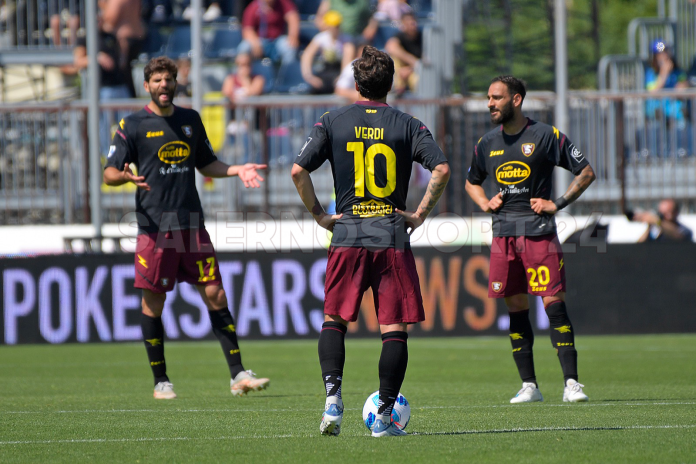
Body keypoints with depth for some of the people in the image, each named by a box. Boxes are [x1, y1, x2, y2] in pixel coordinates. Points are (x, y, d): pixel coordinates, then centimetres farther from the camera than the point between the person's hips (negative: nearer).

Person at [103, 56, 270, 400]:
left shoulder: (190, 120, 14)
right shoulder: (133, 125, 0)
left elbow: (206, 164, 25)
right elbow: (109, 174, -3)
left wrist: (236, 170, 7)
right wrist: (126, 176, -25)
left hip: (192, 223, 4)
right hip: (154, 226, -4)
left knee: (215, 295, -1)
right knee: (153, 302, -1)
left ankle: (238, 375, 2)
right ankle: (160, 381, 10)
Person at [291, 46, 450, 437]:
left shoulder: (333, 122, 4)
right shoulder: (407, 125, 2)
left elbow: (299, 171, -4)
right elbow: (442, 169, -11)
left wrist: (320, 215, 5)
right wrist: (420, 214, -1)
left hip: (347, 235, 1)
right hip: (393, 236, -1)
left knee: (334, 320, 14)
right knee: (394, 328, 3)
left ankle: (333, 397, -5)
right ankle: (385, 416, 1)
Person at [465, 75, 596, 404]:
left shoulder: (545, 136, -3)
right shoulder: (487, 144, 12)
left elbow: (586, 173, 1)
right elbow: (471, 182, 29)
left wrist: (558, 204, -7)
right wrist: (485, 203, 9)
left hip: (539, 232, -4)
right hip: (504, 233, 5)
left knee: (554, 304, -10)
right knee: (515, 309, 4)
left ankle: (571, 382, -10)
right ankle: (529, 385, 10)